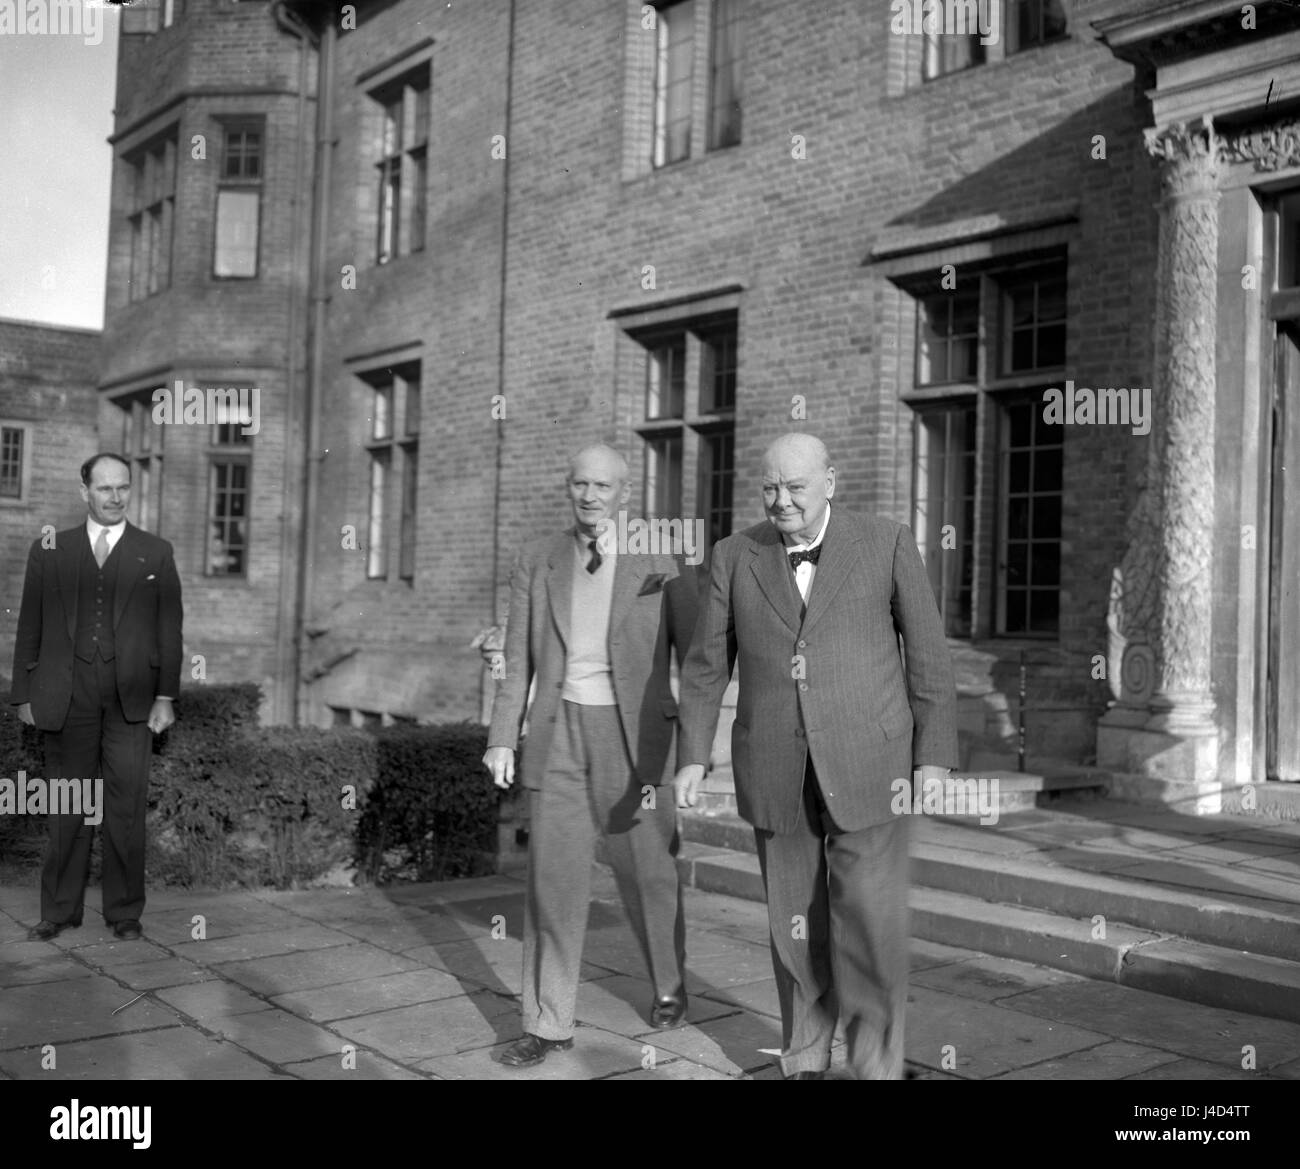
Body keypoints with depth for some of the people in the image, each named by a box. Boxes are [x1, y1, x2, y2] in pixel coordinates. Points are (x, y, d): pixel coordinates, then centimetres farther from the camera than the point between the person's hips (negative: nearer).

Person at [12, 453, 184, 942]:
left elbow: (169, 630, 6)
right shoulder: (49, 551, 10)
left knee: (127, 808, 1)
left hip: (131, 699, -1)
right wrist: (25, 694, 5)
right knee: (67, 810, 7)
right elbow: (29, 628, 10)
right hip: (65, 697, 1)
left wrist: (165, 697, -1)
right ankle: (59, 910, 18)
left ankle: (125, 912, 12)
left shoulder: (156, 554, 8)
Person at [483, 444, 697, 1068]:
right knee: (553, 876, -2)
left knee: (648, 872, 11)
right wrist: (502, 737, -3)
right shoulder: (538, 559, 3)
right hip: (559, 734, 2)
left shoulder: (662, 561, -5)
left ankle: (669, 983, 38)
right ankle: (548, 1023, 8)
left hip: (634, 735, -2)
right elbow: (519, 657, 5)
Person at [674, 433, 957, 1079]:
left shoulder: (888, 543, -1)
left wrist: (935, 758, -5)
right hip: (775, 769, 2)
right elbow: (707, 665, 6)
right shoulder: (736, 555, 4)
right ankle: (805, 1061, 25)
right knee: (795, 924, 9)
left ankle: (876, 1066, 8)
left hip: (867, 761, -2)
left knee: (871, 922, -6)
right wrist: (692, 757, -1)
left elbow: (928, 656, 0)